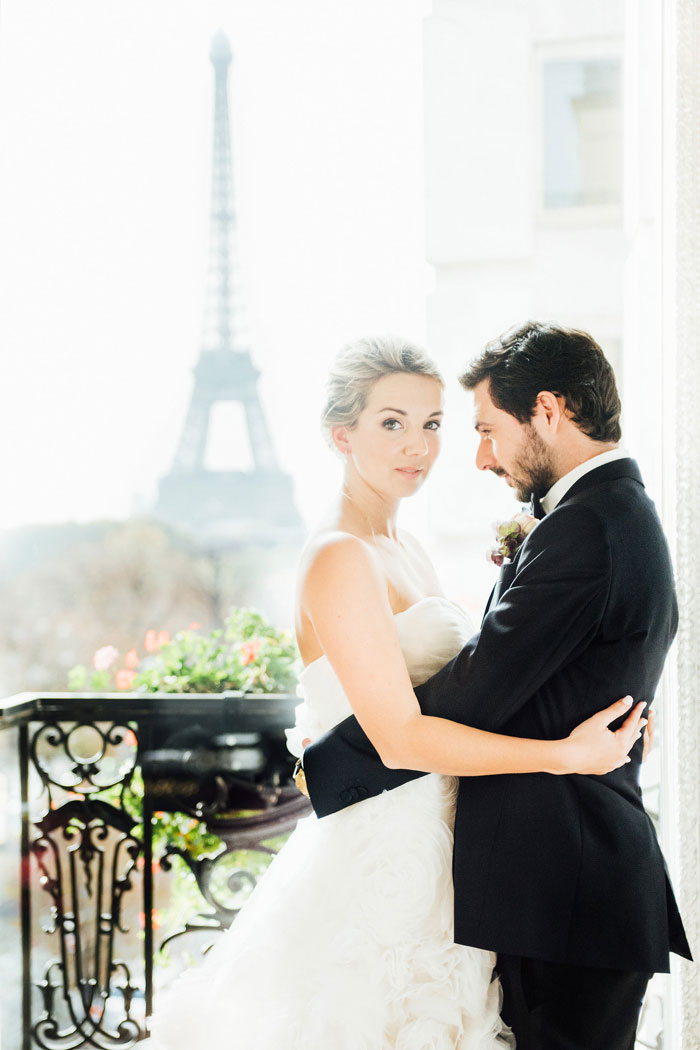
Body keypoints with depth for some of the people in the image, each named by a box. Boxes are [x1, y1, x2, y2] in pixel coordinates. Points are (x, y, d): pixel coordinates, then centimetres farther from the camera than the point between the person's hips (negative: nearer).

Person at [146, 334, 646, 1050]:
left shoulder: (405, 554, 13)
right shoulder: (339, 560, -15)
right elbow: (399, 737, -21)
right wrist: (564, 755, -19)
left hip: (431, 855, 9)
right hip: (380, 858, -9)